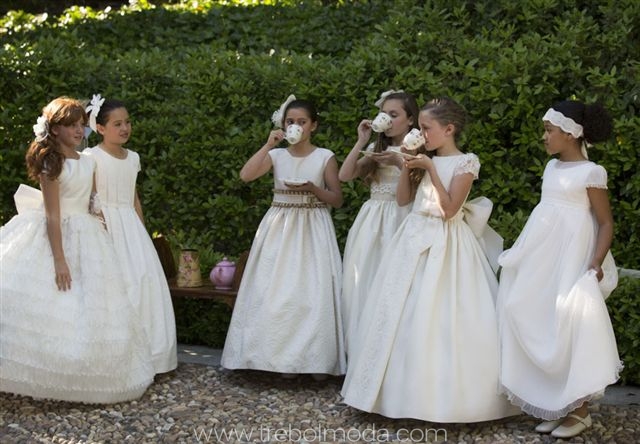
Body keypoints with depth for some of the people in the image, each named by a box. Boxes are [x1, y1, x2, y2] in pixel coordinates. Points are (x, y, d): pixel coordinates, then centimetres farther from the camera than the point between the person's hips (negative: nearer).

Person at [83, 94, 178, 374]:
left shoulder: (133, 158, 12)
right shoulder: (92, 157, -6)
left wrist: (142, 233, 15)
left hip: (131, 225, 6)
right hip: (106, 226, -6)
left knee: (143, 280, 1)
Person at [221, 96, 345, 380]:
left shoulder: (325, 157, 0)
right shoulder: (276, 155, 5)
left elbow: (337, 200, 1)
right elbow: (245, 175, -12)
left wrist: (313, 188, -16)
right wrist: (269, 144, -12)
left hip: (313, 230, -2)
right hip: (280, 229, 2)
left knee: (313, 293, -4)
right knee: (278, 292, 0)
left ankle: (317, 359, 6)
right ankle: (285, 358, 9)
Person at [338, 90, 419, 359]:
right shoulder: (376, 150, 14)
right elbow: (344, 175, 4)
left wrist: (399, 162, -19)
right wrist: (361, 142, 0)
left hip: (400, 220, -5)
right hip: (371, 221, 5)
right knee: (365, 281, 3)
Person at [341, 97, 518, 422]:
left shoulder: (466, 162, -7)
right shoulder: (426, 160, 13)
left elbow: (449, 209, -16)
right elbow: (402, 198, 13)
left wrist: (430, 168, -14)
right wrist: (408, 165, 2)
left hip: (445, 246, -7)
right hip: (414, 240, 7)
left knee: (439, 319, -7)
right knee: (405, 315, 6)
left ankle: (444, 394, 3)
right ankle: (409, 387, 15)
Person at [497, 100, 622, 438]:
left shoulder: (591, 172, -11)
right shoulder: (552, 167, 11)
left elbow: (606, 223, -10)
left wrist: (596, 264, -21)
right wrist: (523, 252, 18)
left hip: (573, 258, -8)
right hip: (544, 256, 8)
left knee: (572, 327, -4)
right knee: (543, 327, 8)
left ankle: (579, 410, 8)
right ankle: (555, 405, 18)